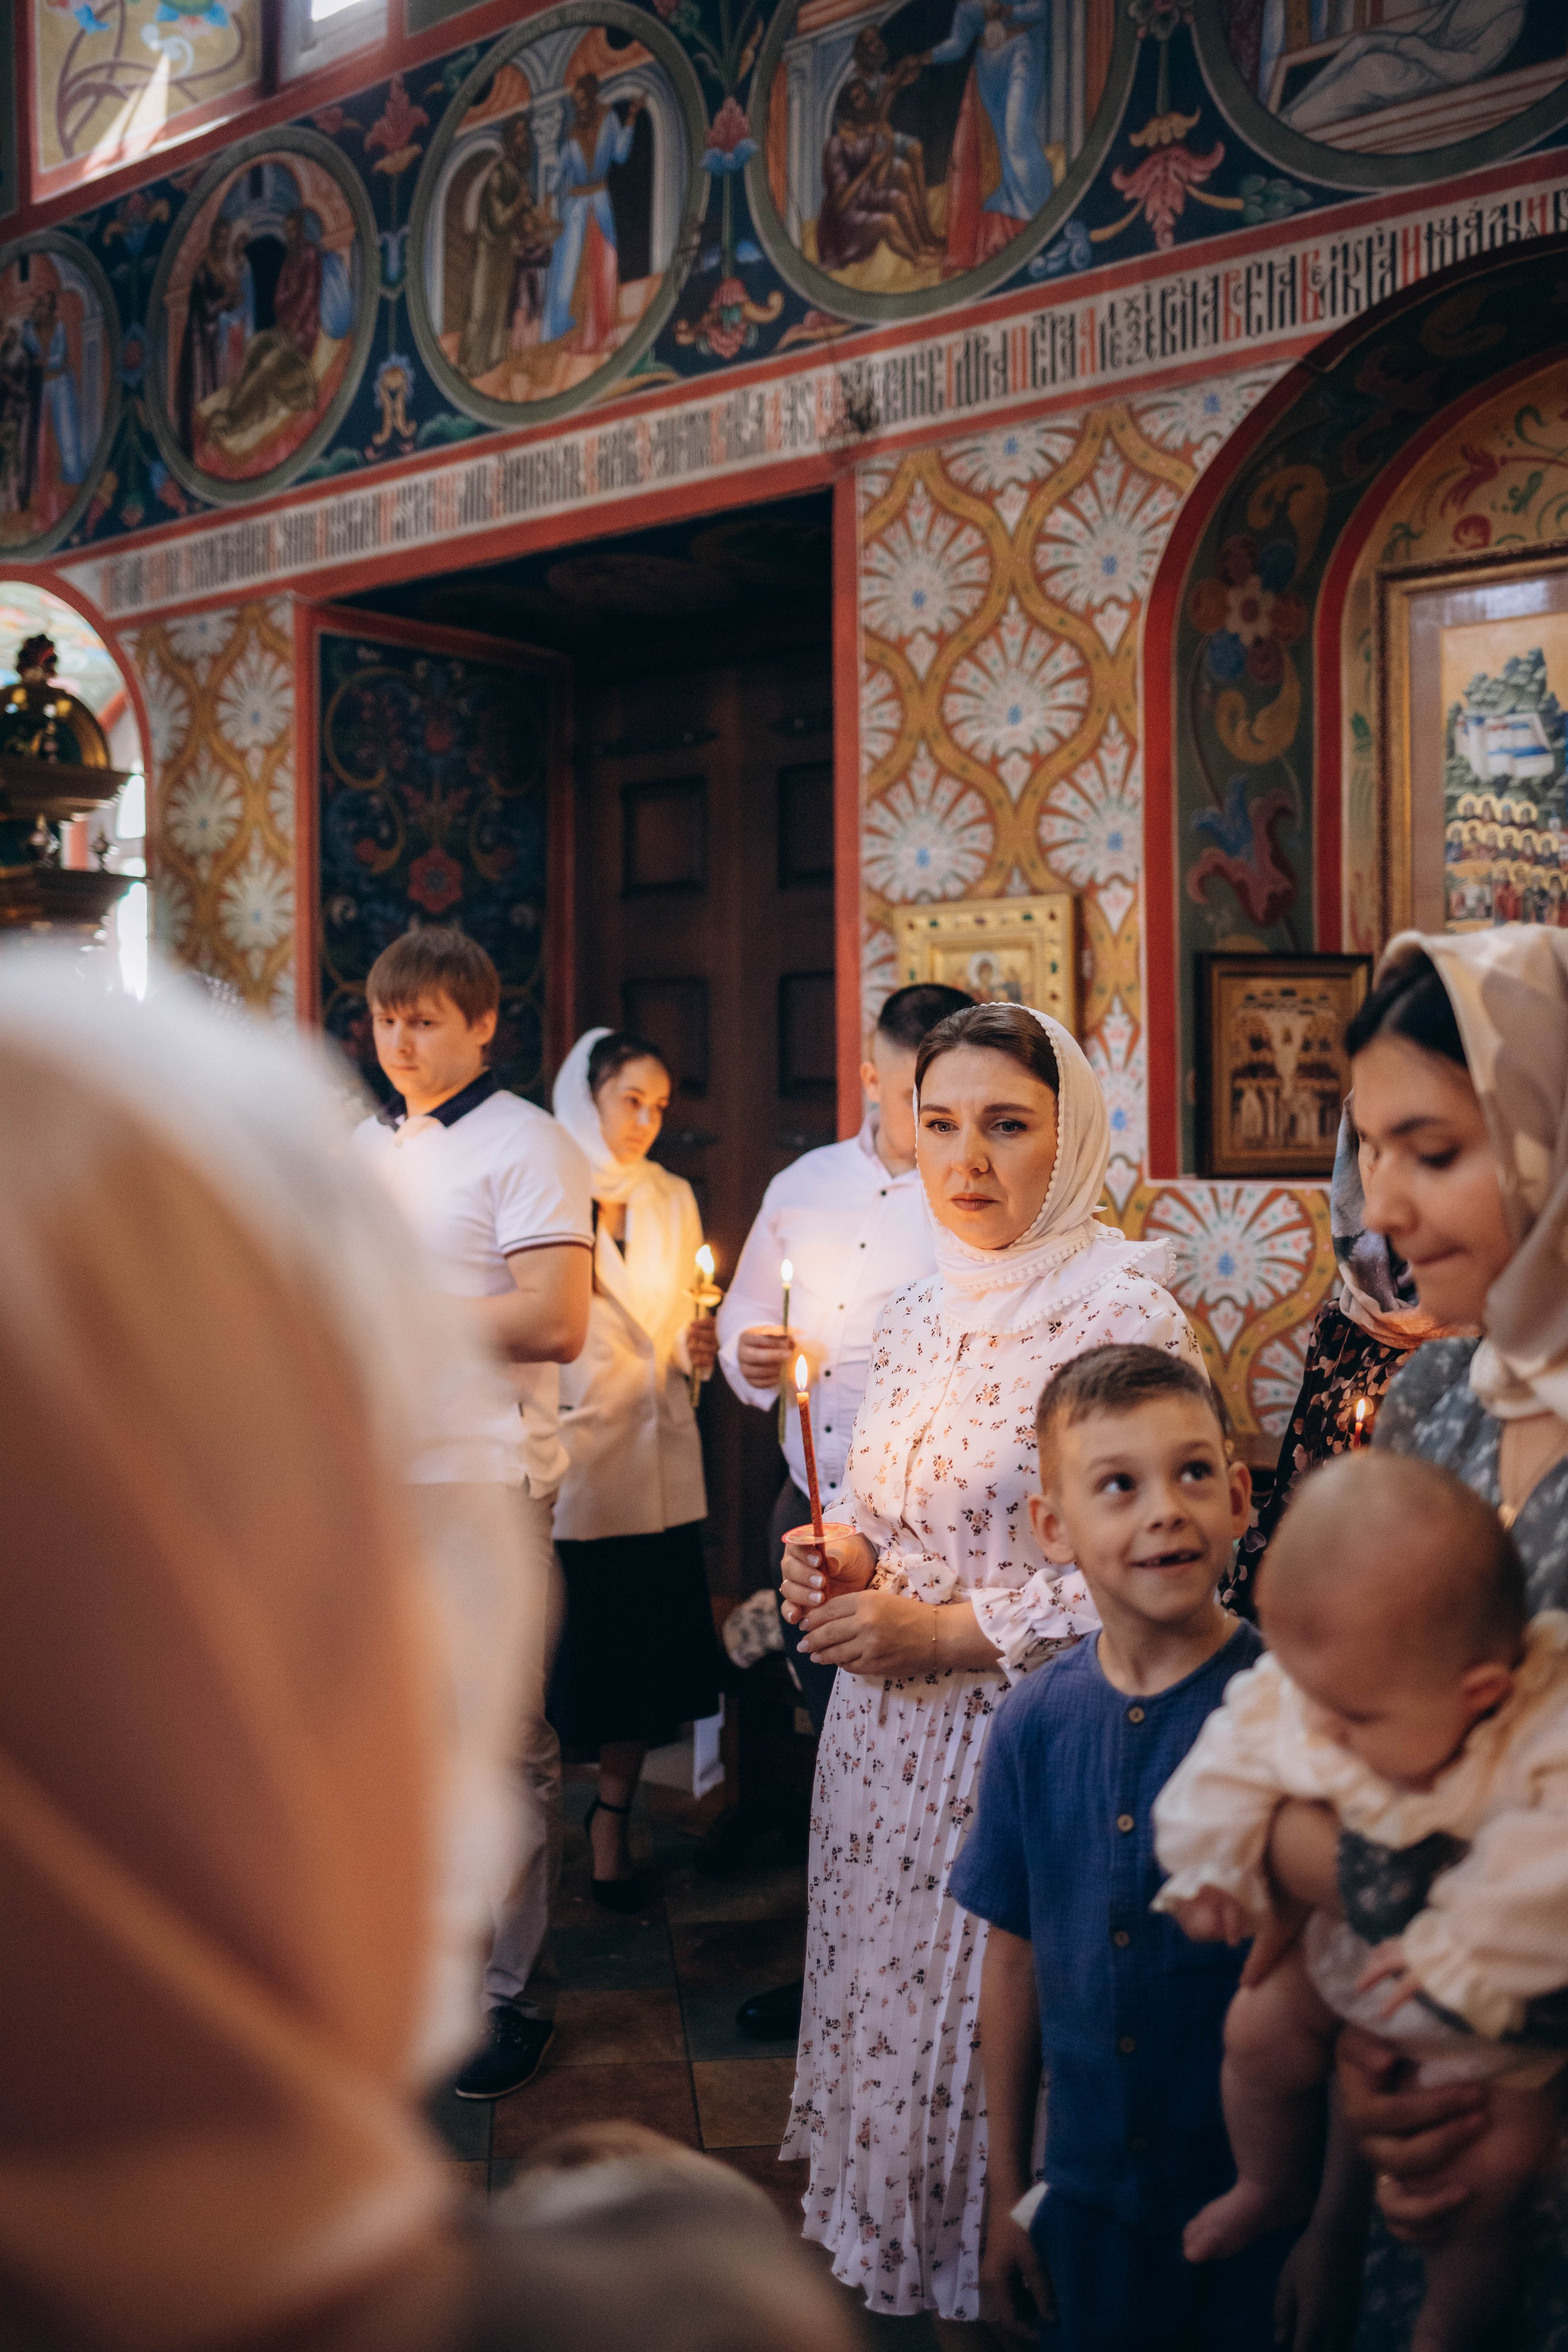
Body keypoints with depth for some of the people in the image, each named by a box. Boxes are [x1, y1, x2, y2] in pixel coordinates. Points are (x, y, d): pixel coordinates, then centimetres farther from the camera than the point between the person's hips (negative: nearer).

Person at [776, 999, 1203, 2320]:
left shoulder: (1123, 1312, -13)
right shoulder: (918, 1313, 9)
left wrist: (945, 1632, -18)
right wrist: (844, 1557, -2)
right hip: (885, 1732, 7)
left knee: (994, 2042, 1)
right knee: (883, 2011, 15)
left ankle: (992, 2280, 25)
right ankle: (889, 2265, 35)